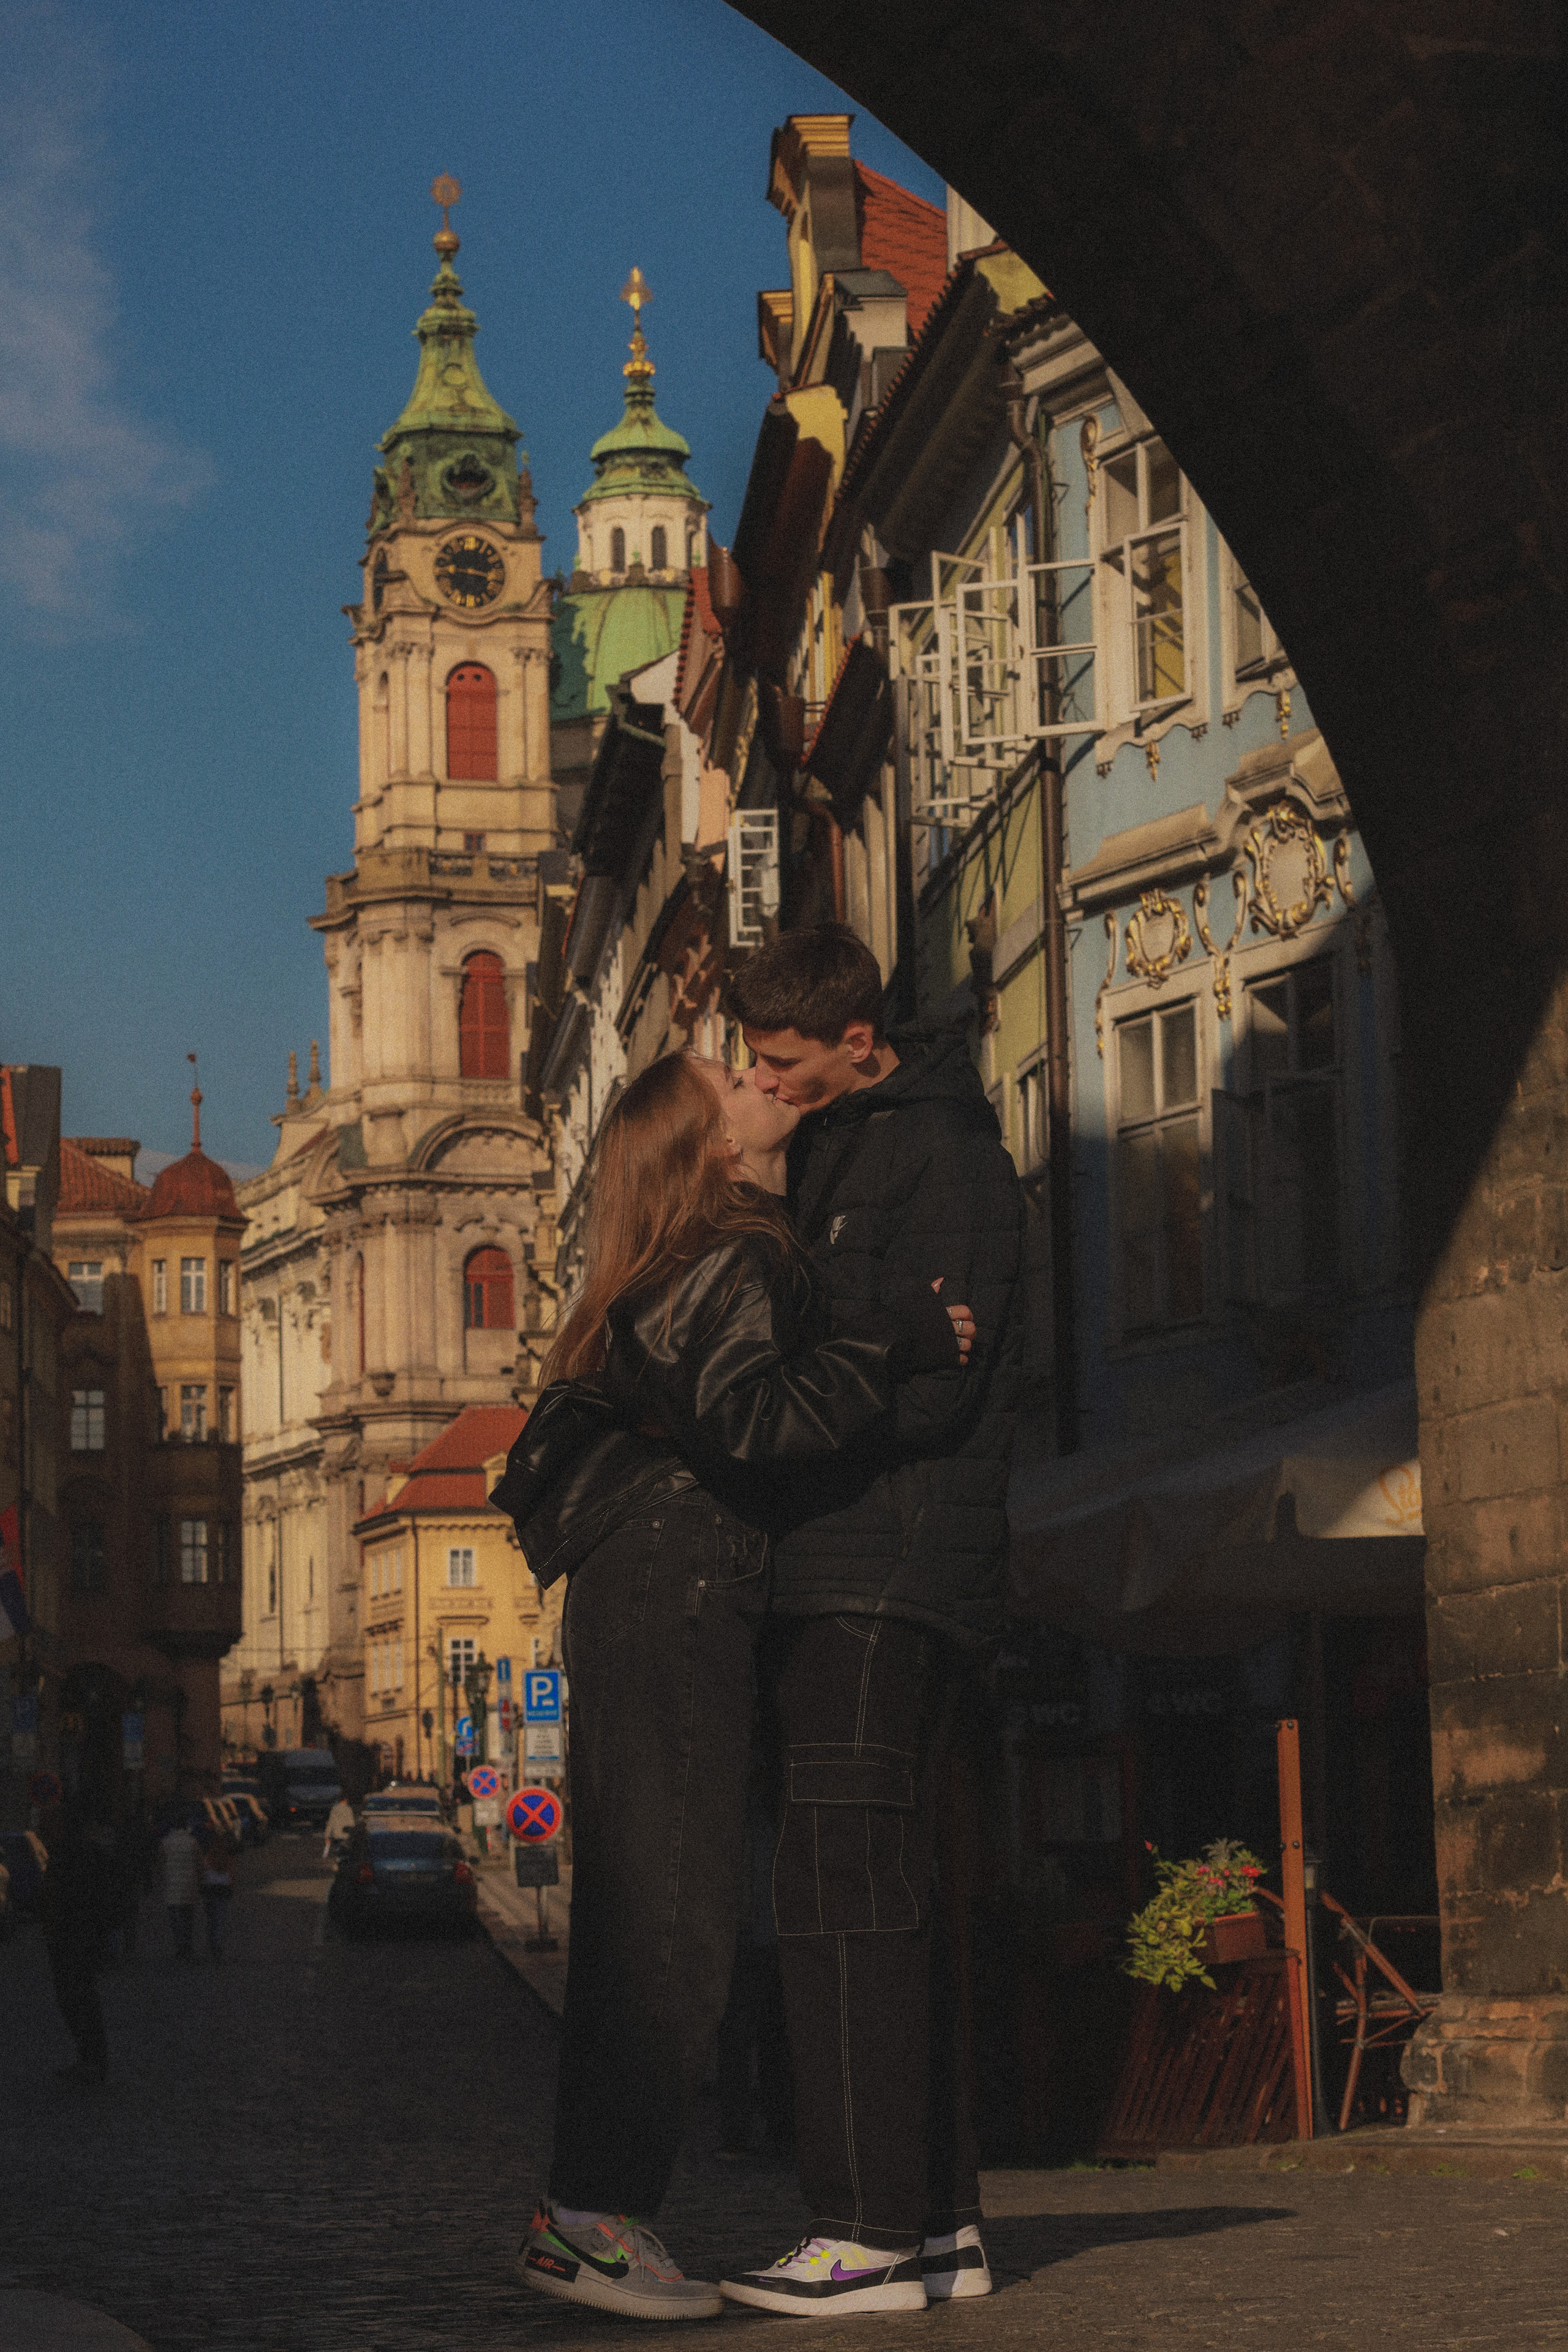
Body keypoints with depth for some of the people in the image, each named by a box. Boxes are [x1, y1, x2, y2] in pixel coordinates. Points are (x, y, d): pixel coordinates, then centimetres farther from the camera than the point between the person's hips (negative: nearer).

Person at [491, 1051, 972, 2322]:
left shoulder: (742, 1255, 21)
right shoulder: (733, 1263, -10)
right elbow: (753, 1423, -23)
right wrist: (896, 1344, -18)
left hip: (649, 1599, 10)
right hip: (674, 1599, -10)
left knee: (642, 1915, 9)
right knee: (677, 1916, -11)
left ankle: (589, 2214, 11)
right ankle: (595, 2214, -11)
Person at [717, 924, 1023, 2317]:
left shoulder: (942, 1150, -8)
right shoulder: (835, 1154, 21)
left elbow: (928, 1383, -17)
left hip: (888, 1568, -10)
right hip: (832, 1575, 10)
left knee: (845, 1892, -12)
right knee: (878, 1900, 9)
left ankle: (873, 2236, -12)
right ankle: (940, 2219, 14)